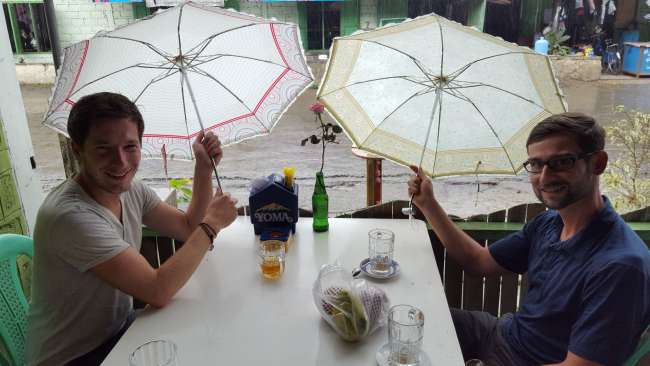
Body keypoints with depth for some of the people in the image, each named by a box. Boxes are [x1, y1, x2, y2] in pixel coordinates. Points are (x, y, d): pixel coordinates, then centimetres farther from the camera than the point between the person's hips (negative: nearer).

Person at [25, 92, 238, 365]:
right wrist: (212, 223, -21)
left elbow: (189, 228, 5)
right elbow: (157, 291, -32)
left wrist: (204, 167, -7)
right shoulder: (70, 215, -30)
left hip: (120, 327, 7)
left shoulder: (131, 189, -5)